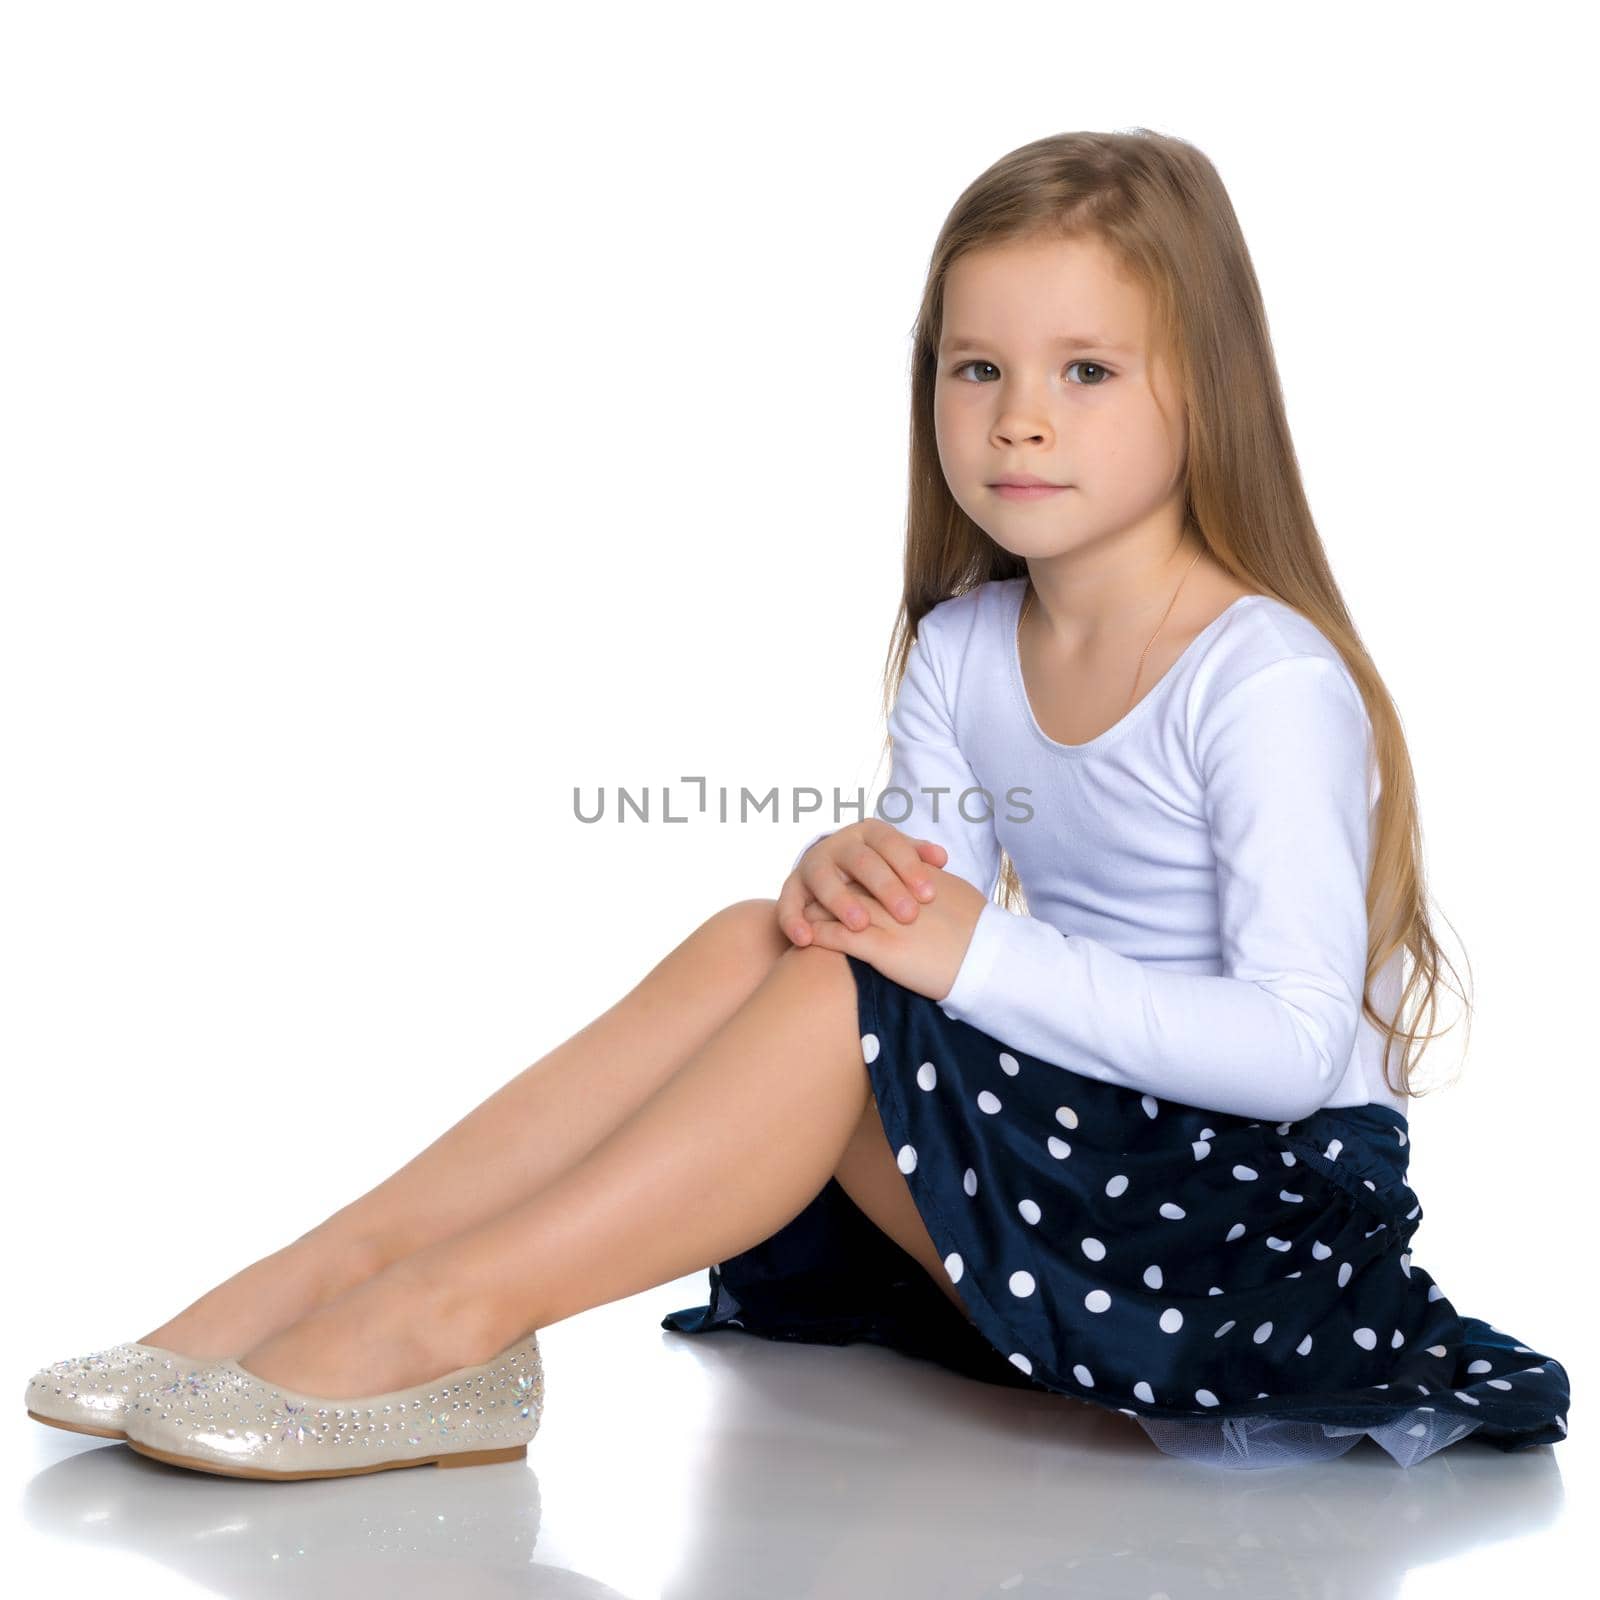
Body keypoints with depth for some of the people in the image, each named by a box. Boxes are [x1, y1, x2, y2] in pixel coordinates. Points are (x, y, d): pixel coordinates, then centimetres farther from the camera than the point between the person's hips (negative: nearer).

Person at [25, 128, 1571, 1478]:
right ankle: (333, 1268, -17)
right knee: (752, 942, -13)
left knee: (841, 1002, -25)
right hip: (1057, 1136, 7)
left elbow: (1299, 1045, -24)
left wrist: (989, 954, -29)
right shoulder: (961, 649, 5)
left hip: (1258, 1203, -6)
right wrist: (852, 871, -22)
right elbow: (939, 910, 2)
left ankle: (444, 1313, -22)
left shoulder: (1267, 680, -18)